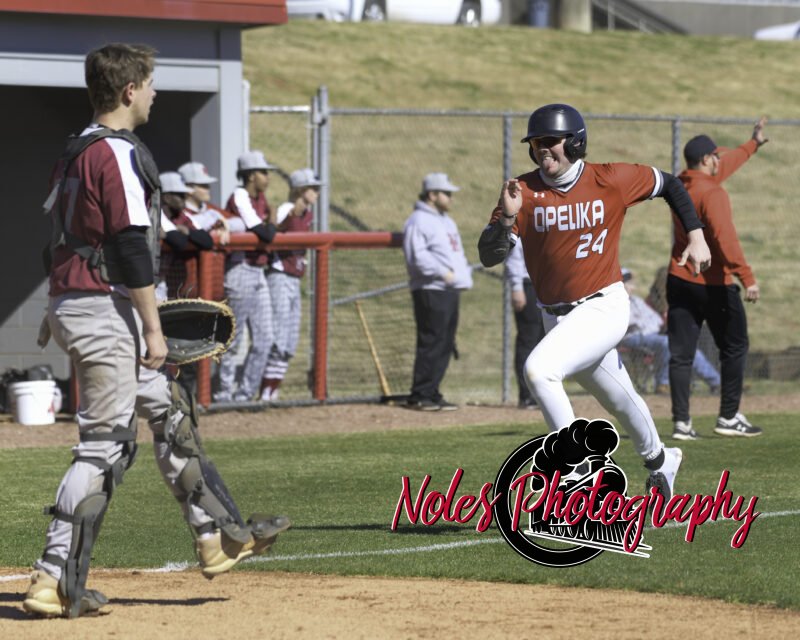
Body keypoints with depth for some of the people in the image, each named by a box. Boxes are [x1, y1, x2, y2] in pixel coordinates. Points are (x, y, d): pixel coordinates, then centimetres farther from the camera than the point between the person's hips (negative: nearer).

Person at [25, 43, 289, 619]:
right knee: (105, 445, -7)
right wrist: (154, 330, -18)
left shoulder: (78, 151, 14)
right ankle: (56, 583, -8)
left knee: (170, 413, 18)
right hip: (105, 308, -10)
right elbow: (132, 249, -21)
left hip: (70, 305, 10)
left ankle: (220, 535, 25)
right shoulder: (120, 155, -16)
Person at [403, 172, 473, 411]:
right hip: (430, 291, -10)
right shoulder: (419, 221, -8)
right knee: (431, 344, -11)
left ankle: (431, 394, 14)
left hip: (450, 291, 10)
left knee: (445, 345, 9)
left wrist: (464, 274, 14)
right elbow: (416, 255, -19)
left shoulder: (447, 222, 23)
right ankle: (419, 396, -10)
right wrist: (442, 272, -22)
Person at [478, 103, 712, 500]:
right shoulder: (523, 192, -6)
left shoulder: (611, 181, -10)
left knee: (539, 370, -27)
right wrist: (507, 216, -28)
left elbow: (668, 184, 7)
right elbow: (488, 256, -11)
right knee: (620, 401, 22)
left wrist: (695, 235, 1)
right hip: (556, 316, 5)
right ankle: (658, 460, 51)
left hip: (604, 307, -5)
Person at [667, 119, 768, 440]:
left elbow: (722, 166, 26)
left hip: (678, 281, 7)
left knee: (680, 353, 4)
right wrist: (746, 277, -30)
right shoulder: (712, 193, -15)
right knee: (734, 348, 8)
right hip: (713, 284, -7)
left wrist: (752, 144, 38)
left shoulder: (682, 185, 9)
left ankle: (682, 421, -1)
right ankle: (729, 417, 8)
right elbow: (724, 238, -26)